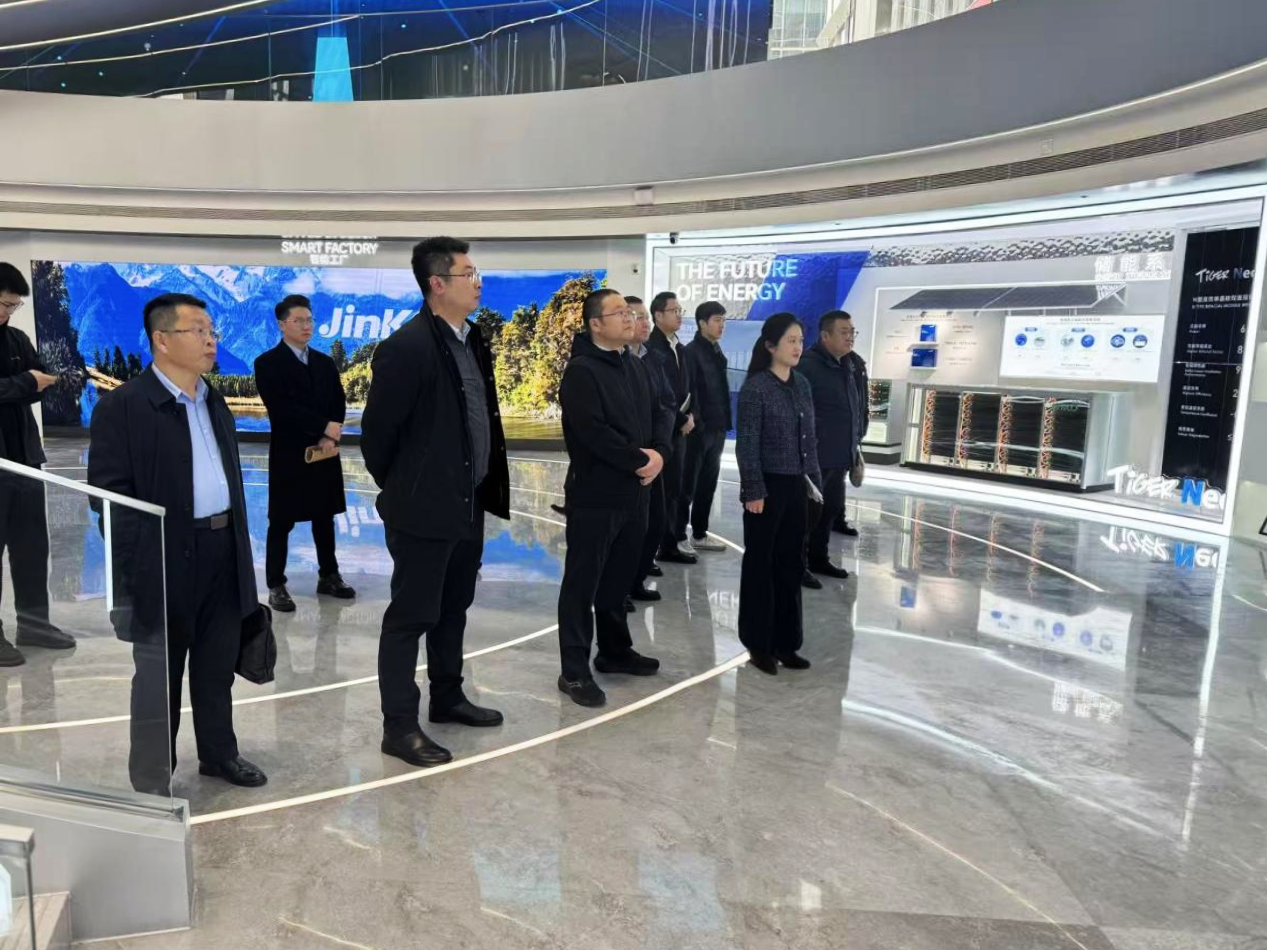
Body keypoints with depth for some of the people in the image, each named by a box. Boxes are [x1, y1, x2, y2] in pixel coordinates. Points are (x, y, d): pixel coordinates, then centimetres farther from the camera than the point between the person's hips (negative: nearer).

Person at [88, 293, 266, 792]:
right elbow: (109, 491, -12)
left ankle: (218, 753, 34)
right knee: (159, 677, 8)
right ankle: (151, 781, 24)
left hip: (224, 552, 7)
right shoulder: (122, 405, -10)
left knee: (218, 668, 18)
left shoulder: (215, 403, 13)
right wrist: (137, 563, -17)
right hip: (164, 560, -6)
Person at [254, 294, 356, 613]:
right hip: (289, 455, -5)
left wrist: (329, 437, -11)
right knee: (281, 523, 3)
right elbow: (281, 409, -17)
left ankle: (329, 577, 23)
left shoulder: (325, 363, 12)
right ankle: (276, 586, 12)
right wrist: (324, 427, -18)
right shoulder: (268, 363, -6)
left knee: (325, 518, 13)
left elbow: (339, 403, 6)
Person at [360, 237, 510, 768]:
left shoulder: (472, 340, 9)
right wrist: (400, 489, -1)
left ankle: (447, 698, 36)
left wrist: (485, 488, 16)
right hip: (424, 509, -8)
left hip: (468, 504, 8)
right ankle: (399, 726, 16)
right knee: (410, 617, 4)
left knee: (453, 610, 20)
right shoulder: (407, 347, -18)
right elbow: (377, 429, -14)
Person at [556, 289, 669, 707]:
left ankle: (615, 651, 33)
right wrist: (641, 460, -14)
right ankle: (574, 671, 8)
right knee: (582, 583, 0)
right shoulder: (581, 370, -13)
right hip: (595, 495, -8)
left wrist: (659, 453, -7)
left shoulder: (635, 366, 14)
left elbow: (658, 414, 13)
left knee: (619, 578, 18)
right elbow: (594, 433, -23)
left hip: (633, 493, 8)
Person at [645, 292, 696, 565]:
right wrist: (680, 420, -10)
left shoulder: (681, 349, 16)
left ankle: (669, 543, 17)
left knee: (673, 488, 10)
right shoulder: (651, 348, -12)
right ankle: (665, 545, 5)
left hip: (679, 429, 8)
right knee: (659, 490, -2)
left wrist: (690, 415, 2)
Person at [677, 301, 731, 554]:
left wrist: (723, 423, 13)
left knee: (708, 484, 14)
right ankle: (677, 537, 7)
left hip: (716, 429, 8)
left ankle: (699, 534, 24)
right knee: (687, 485, -1)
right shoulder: (691, 351, -10)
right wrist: (696, 422, -20)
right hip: (698, 429, -8)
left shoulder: (716, 351, 15)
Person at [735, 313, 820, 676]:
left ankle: (784, 642, 23)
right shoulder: (755, 388, -11)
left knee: (790, 563, 11)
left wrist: (815, 479, 10)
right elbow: (747, 445, -12)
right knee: (761, 564, 6)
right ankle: (759, 644, 18)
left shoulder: (802, 384, 8)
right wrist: (754, 491, -15)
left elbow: (809, 438, 13)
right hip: (767, 486, -6)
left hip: (796, 486, 6)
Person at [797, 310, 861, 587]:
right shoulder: (808, 366, -15)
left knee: (831, 509, 17)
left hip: (840, 456, 9)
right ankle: (798, 564, 11)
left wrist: (854, 444, 19)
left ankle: (818, 558, 32)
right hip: (814, 457, -9)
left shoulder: (846, 367, 14)